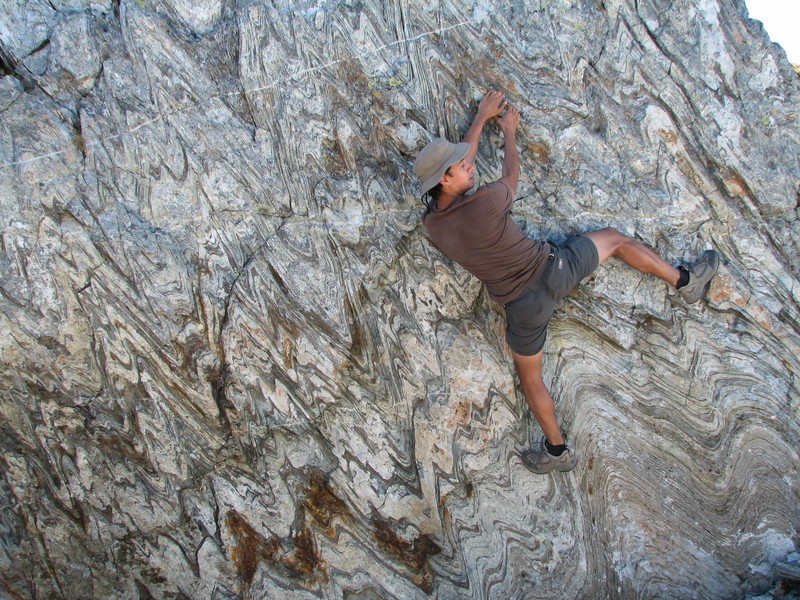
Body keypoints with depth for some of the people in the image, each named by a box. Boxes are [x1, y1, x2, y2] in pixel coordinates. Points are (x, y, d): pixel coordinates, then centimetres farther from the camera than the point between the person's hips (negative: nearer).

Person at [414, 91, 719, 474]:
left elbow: (461, 156, 9)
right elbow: (511, 174, 5)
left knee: (530, 376, 22)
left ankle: (557, 451, 33)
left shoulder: (431, 222, -6)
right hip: (554, 269, -3)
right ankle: (685, 281, 38)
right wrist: (509, 130, 21)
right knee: (615, 239, 23)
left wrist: (482, 117, 21)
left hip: (524, 308, 3)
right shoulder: (484, 202, -22)